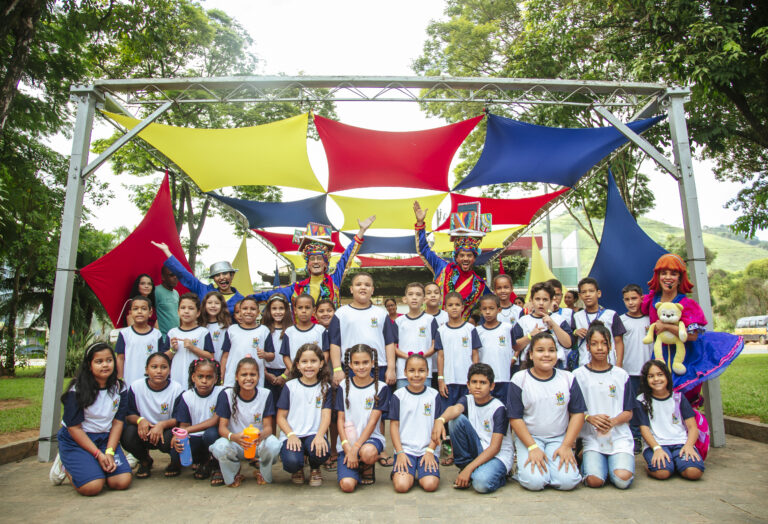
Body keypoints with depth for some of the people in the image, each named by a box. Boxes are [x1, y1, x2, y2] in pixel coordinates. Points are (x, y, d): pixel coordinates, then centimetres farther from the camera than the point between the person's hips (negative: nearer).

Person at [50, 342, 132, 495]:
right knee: (93, 486, -23)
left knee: (123, 481, -16)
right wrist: (98, 454, -17)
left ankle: (94, 467, 14)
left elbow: (118, 422, 0)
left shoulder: (119, 389, -1)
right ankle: (65, 465, 9)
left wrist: (109, 452, -13)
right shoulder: (77, 391, -14)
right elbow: (74, 428, -13)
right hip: (76, 440, -4)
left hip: (106, 439, 4)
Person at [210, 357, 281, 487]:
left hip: (258, 443, 0)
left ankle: (263, 474, 3)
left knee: (273, 444, -33)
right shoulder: (227, 395, -10)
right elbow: (222, 427, -12)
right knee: (220, 447, -33)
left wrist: (261, 435, -36)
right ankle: (234, 475, 2)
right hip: (235, 443, 0)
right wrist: (233, 437, -36)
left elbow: (268, 426, -10)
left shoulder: (266, 395, -9)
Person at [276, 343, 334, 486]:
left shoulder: (325, 388, 7)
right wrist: (291, 435, -15)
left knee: (321, 451, -32)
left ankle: (315, 469, 7)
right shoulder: (290, 386, 5)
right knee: (291, 462, -31)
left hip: (314, 434, 1)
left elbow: (326, 415, -2)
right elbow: (281, 417, 4)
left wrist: (319, 436, -21)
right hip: (292, 435, -1)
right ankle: (298, 469, 11)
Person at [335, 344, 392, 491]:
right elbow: (340, 420, 1)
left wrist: (356, 448, -17)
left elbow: (372, 422, -8)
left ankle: (368, 468, -1)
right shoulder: (344, 386, 3)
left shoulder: (381, 388, -3)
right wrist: (347, 447, -13)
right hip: (347, 442, 1)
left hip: (370, 438, -1)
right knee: (347, 485, -20)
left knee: (368, 453, -36)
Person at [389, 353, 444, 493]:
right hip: (404, 449, -1)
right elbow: (394, 425, 1)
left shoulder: (434, 395, 4)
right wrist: (400, 453, -7)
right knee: (401, 486, -21)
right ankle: (402, 472, 11)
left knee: (430, 485, -21)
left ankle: (422, 472, 11)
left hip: (427, 449, 1)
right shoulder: (398, 395, 1)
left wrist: (430, 451, -5)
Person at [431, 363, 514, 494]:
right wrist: (440, 420, -50)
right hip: (476, 450, 5)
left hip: (499, 455, -5)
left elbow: (495, 447, -19)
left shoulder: (499, 408, -14)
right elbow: (455, 409, -26)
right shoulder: (467, 400, 0)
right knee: (456, 419, -17)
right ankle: (464, 466, -4)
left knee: (481, 483, -35)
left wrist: (469, 469, -26)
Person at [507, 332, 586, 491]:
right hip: (528, 437, -2)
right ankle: (524, 464, 9)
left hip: (559, 438, 2)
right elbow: (515, 418, -6)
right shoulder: (519, 379, -5)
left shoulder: (568, 378, 3)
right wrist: (532, 447, -14)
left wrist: (566, 446, -7)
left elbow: (578, 414, 3)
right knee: (535, 482, -22)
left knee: (567, 481, -21)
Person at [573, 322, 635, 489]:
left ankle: (616, 463, 10)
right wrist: (589, 418, -19)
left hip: (619, 437, 1)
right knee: (594, 480, -22)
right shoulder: (578, 375, 3)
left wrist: (612, 422, -14)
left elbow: (628, 412, 7)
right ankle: (588, 462, 10)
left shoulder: (621, 375, 8)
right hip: (591, 438, -1)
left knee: (622, 479, -22)